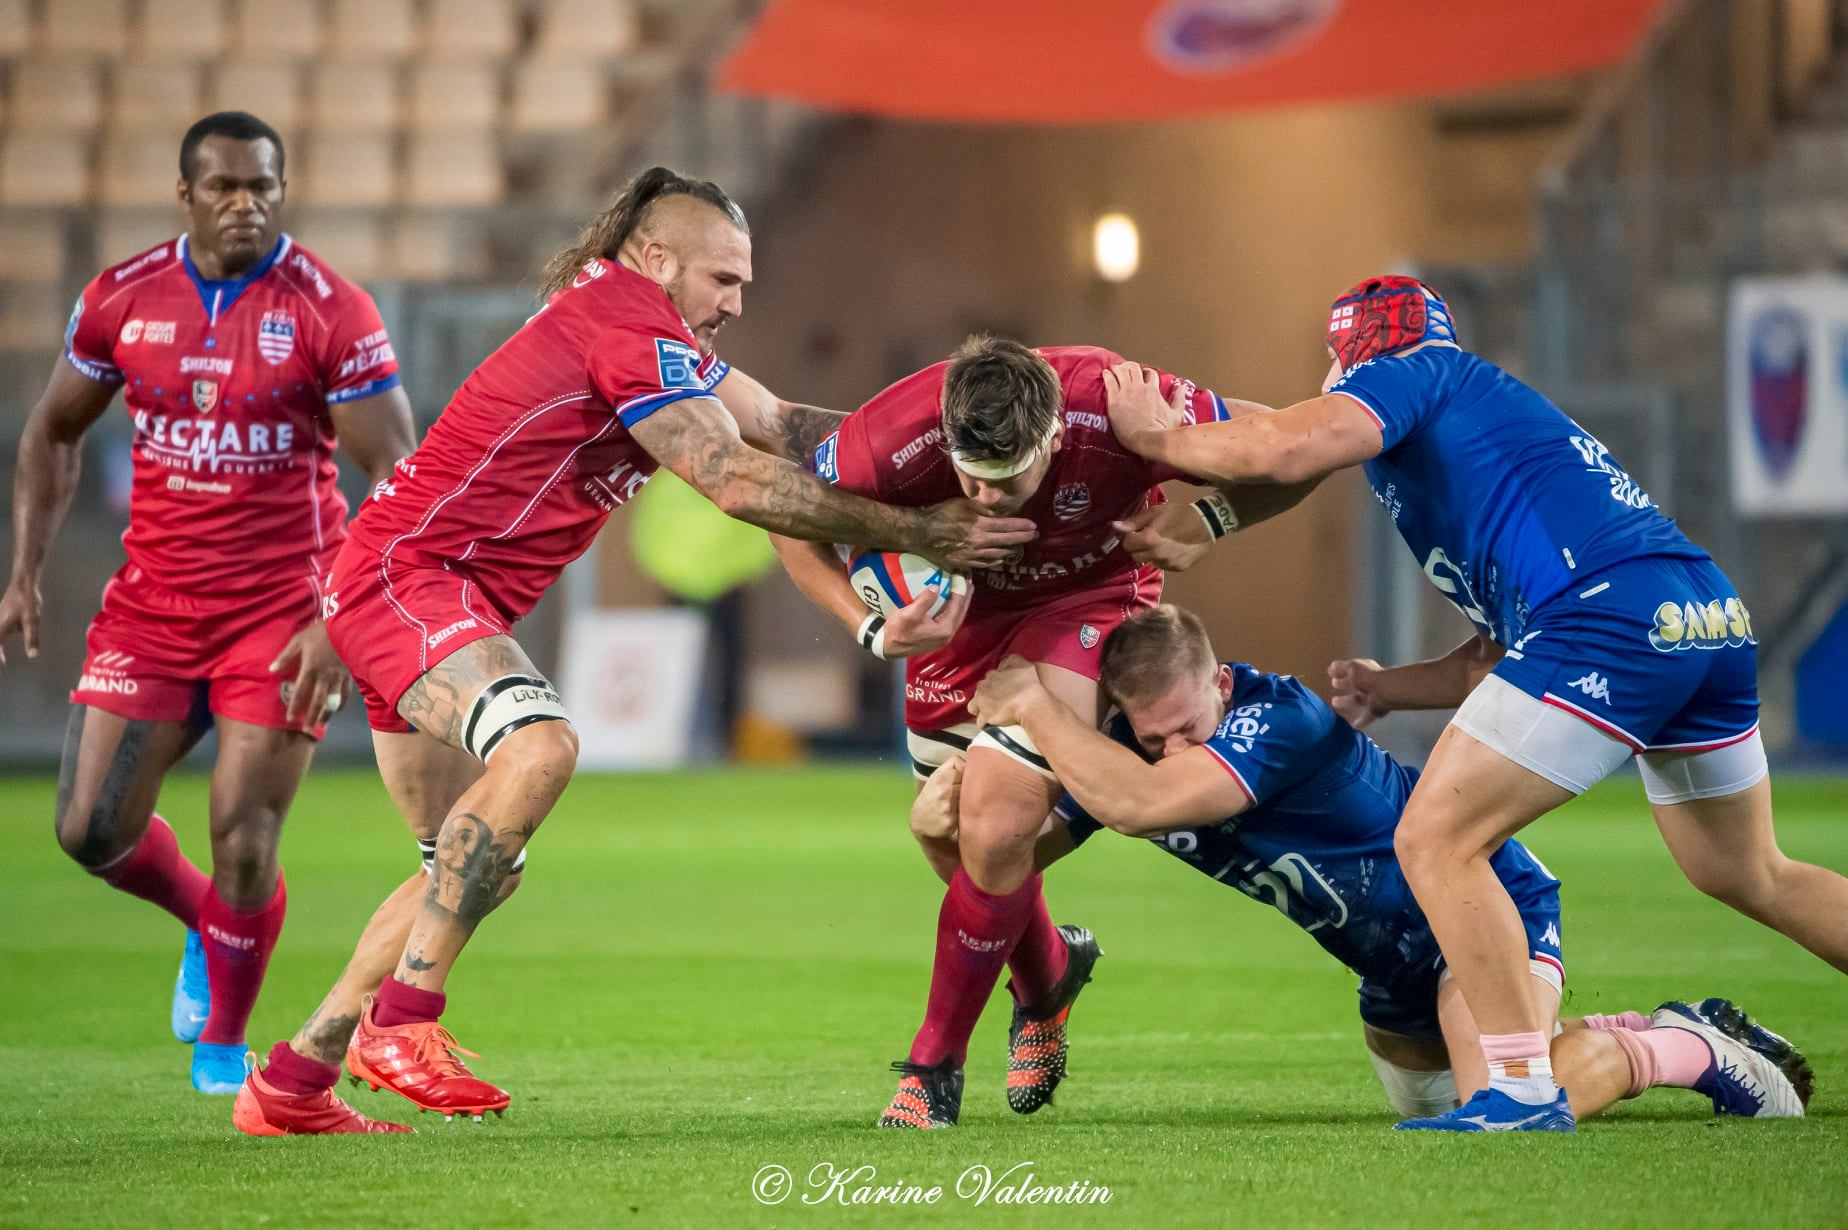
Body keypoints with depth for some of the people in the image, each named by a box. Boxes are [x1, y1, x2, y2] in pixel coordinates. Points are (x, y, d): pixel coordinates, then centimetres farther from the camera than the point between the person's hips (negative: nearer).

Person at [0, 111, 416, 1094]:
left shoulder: (331, 312, -9)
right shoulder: (121, 299, 1)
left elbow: (395, 478, -9)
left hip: (282, 610, -3)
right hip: (150, 603, 3)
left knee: (242, 837, -9)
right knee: (91, 828, -2)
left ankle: (223, 1042, 13)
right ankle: (206, 920, 30)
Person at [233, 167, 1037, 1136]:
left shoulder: (643, 329, 16)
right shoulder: (624, 321, -16)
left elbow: (782, 426, 14)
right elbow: (739, 485, -19)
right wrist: (917, 532, -15)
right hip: (407, 573, -11)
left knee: (475, 867, 11)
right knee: (538, 746, -33)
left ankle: (288, 1085, 15)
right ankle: (400, 1018, -31)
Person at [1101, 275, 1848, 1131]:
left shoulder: (1408, 373, 8)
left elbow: (1285, 452, -11)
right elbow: (1493, 663, 36)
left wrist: (1157, 439, 4)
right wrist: (1382, 691, 30)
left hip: (1612, 613, -10)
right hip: (1715, 619, 10)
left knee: (1436, 839, -4)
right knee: (1749, 876, 26)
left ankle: (1524, 1090, -7)